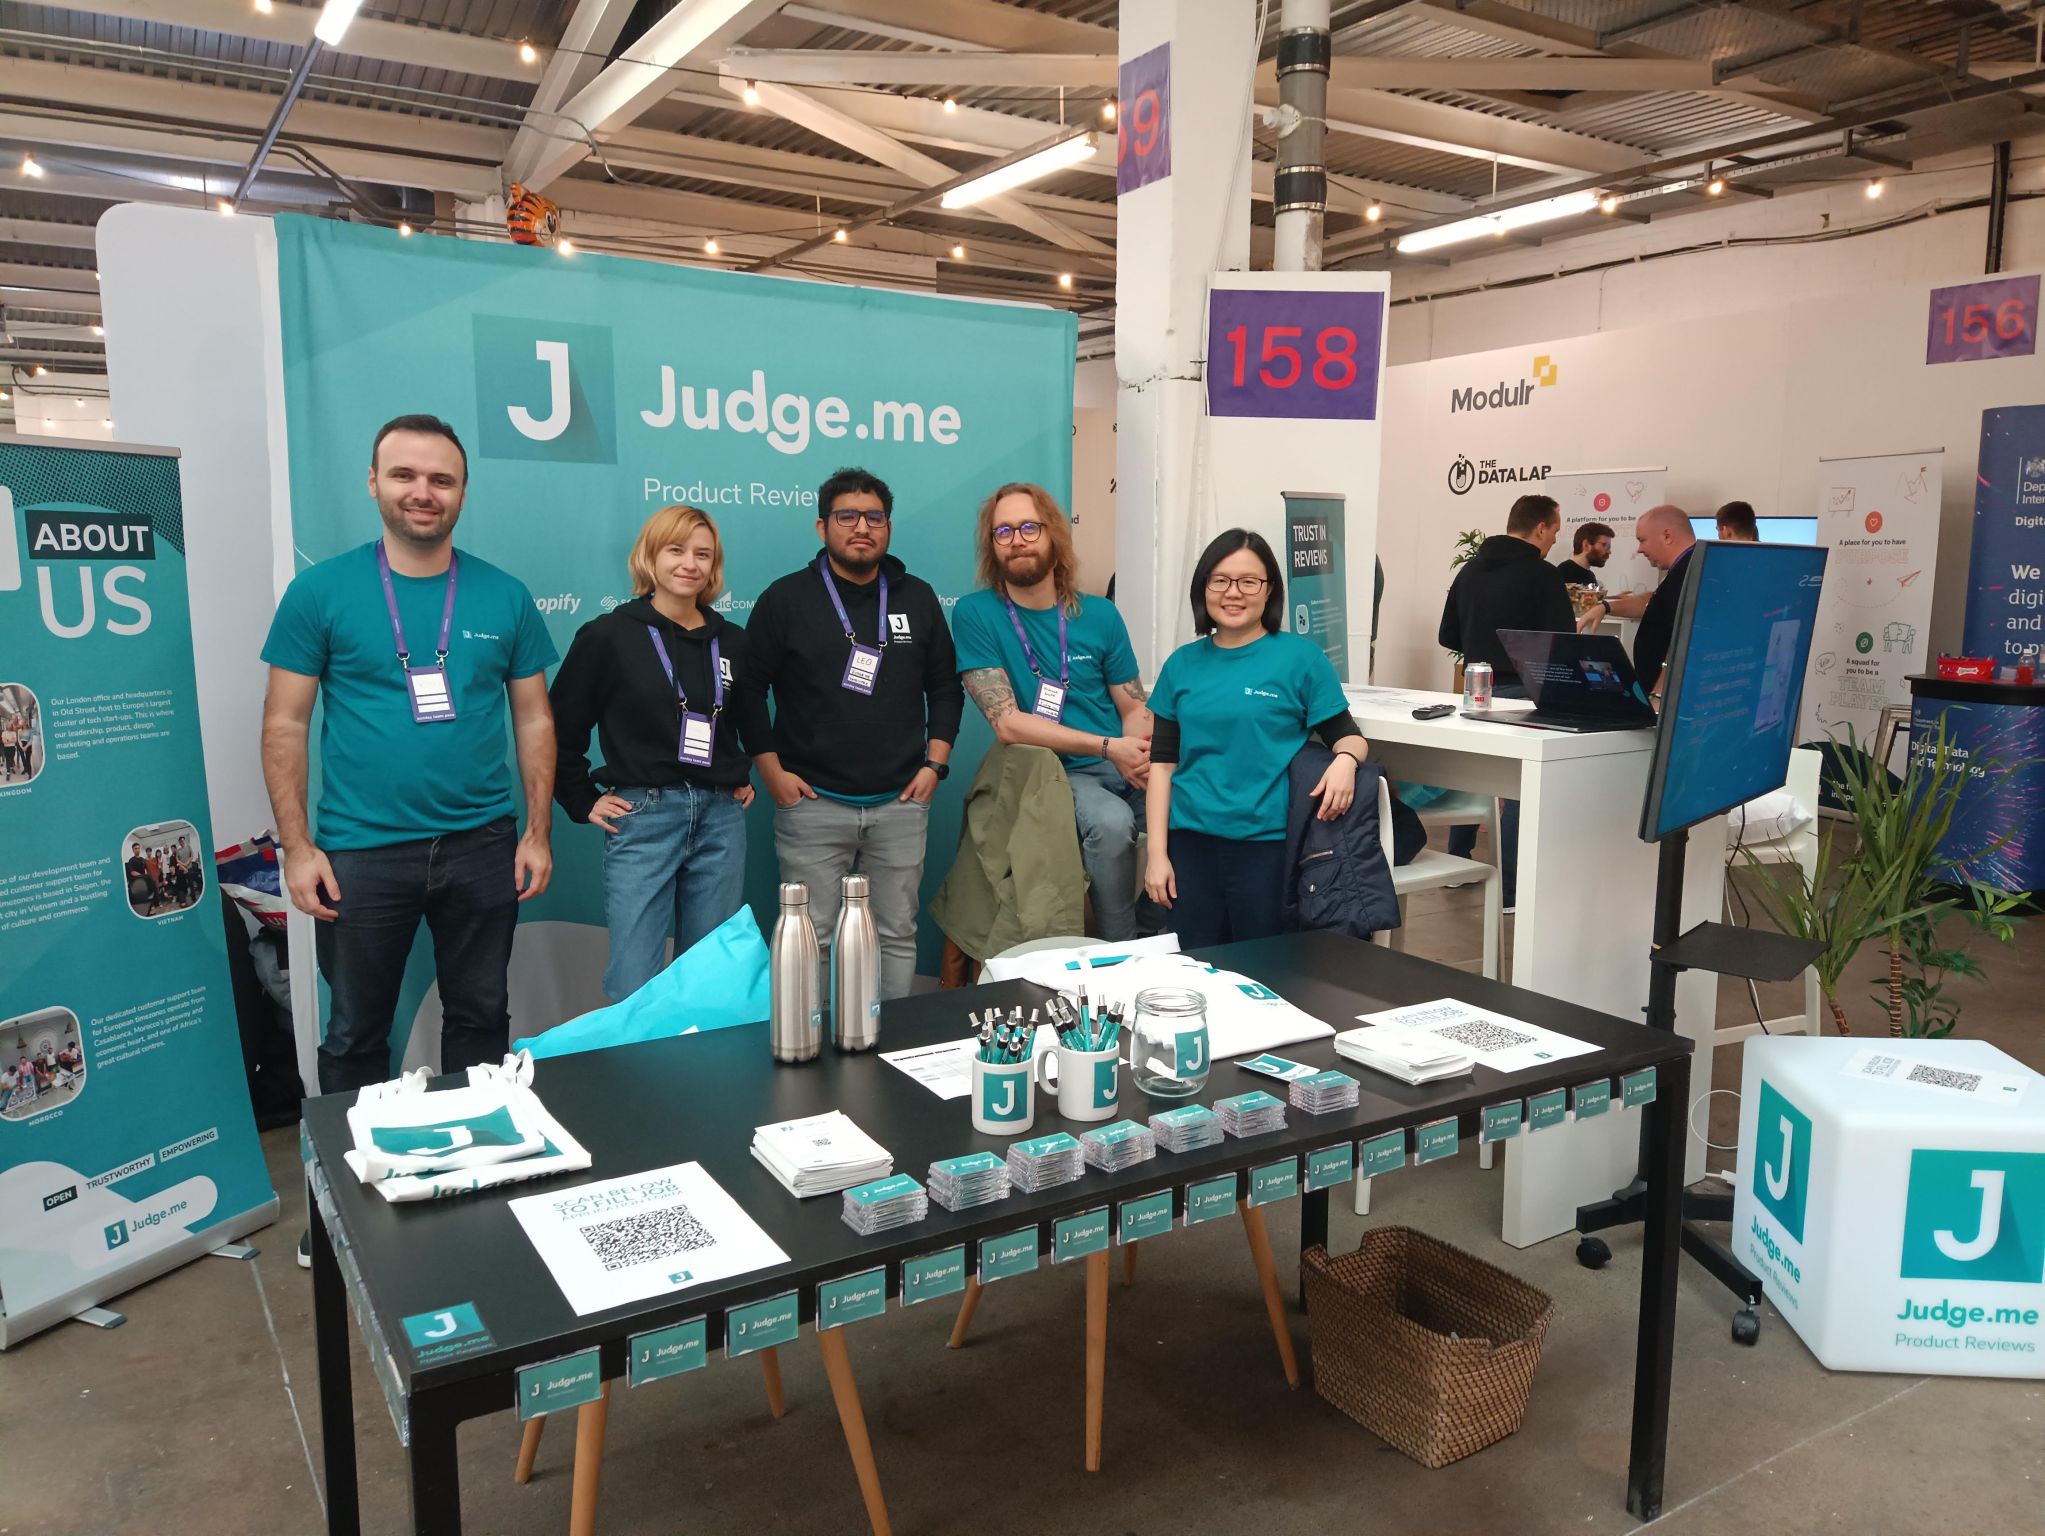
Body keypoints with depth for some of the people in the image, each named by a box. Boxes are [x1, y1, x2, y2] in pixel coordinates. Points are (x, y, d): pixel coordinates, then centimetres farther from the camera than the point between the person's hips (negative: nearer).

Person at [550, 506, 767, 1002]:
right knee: (635, 987, -4)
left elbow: (754, 722, 25)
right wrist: (584, 801, -2)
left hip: (721, 818, 4)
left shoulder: (732, 641, 10)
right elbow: (559, 728, 1)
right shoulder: (608, 636, -2)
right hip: (642, 817, -4)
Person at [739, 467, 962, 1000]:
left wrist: (935, 762, 5)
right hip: (811, 803, -2)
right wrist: (771, 772, -4)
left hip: (899, 804, 3)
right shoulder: (785, 599, 2)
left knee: (897, 936, 8)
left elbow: (946, 688, 16)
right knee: (811, 939, 0)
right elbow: (748, 691, 3)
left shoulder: (917, 597, 10)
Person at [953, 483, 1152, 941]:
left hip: (1124, 769, 4)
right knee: (1111, 820, -34)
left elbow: (1135, 708, 10)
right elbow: (1008, 723, -10)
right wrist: (1109, 747, -15)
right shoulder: (974, 614, -3)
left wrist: (1141, 756, -15)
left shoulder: (1099, 615, 8)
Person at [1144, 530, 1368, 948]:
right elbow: (1163, 761, 8)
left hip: (1268, 843, -3)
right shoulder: (1182, 664, 9)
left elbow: (1347, 736, 2)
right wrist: (1157, 852, 2)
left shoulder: (1301, 657, -1)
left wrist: (1346, 759, -22)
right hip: (1192, 842, 3)